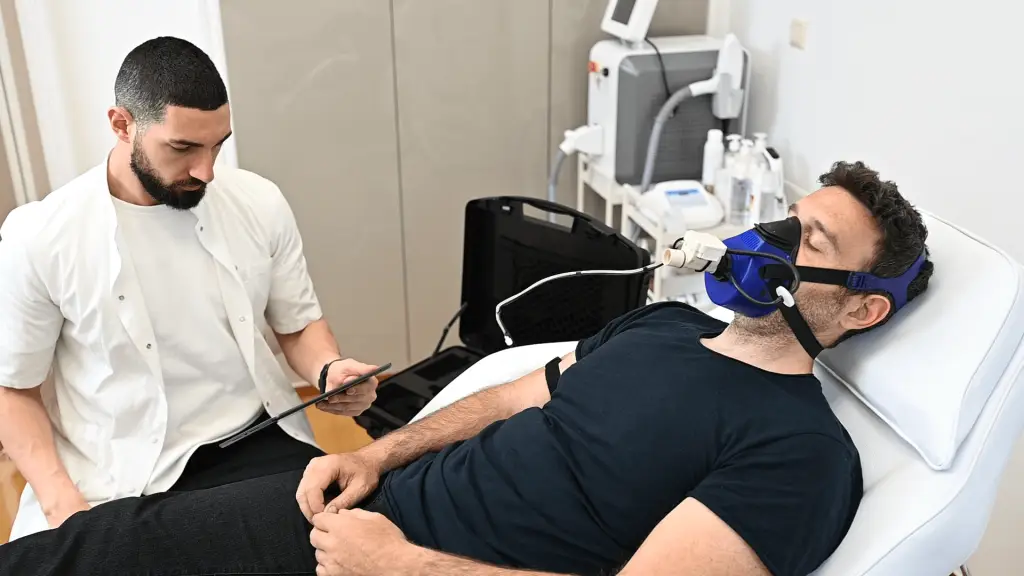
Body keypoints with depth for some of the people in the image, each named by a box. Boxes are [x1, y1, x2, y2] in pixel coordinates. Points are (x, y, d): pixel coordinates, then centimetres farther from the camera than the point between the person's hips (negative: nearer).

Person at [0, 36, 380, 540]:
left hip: (254, 445, 2)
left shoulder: (259, 203, -1)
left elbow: (297, 324, 11)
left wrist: (330, 370, -11)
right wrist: (60, 501, -12)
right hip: (116, 482, -1)